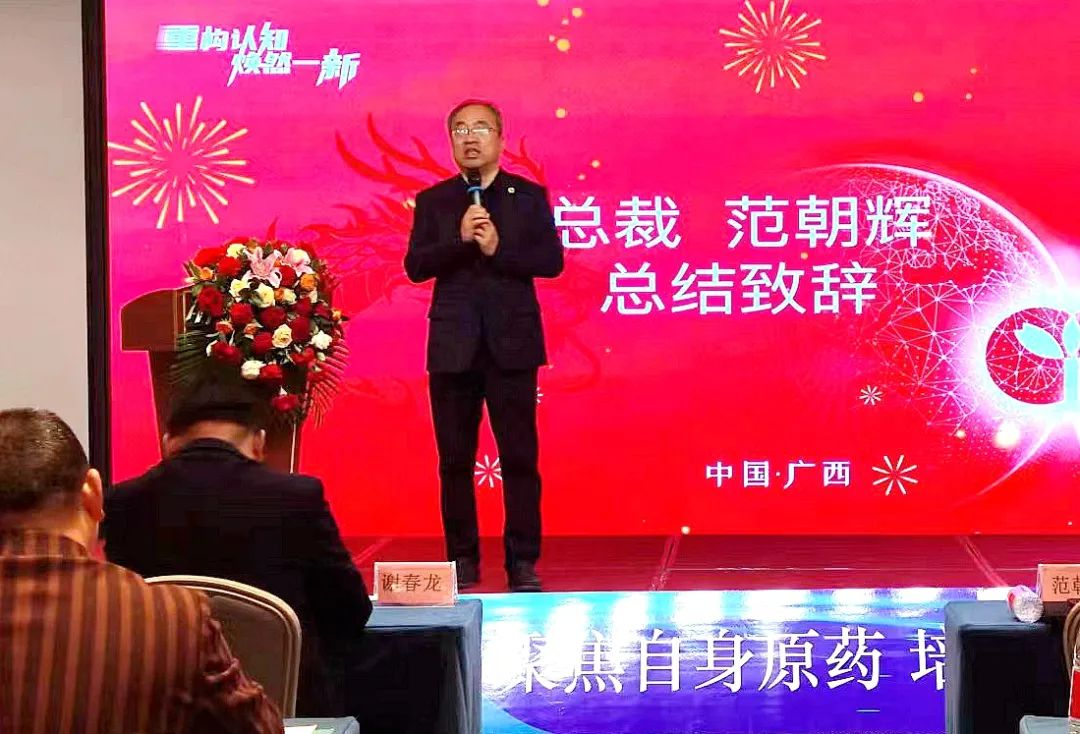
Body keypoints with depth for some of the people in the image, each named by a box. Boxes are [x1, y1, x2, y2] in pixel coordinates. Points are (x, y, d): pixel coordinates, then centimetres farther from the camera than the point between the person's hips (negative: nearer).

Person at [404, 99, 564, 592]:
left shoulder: (529, 196, 6)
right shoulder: (433, 201, 9)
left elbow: (552, 260, -3)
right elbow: (415, 266, -2)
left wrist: (499, 249, -15)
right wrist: (460, 240, -16)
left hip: (512, 343, -1)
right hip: (453, 346, 1)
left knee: (520, 457, 0)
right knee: (455, 459, 5)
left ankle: (523, 563, 6)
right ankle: (462, 560, 15)